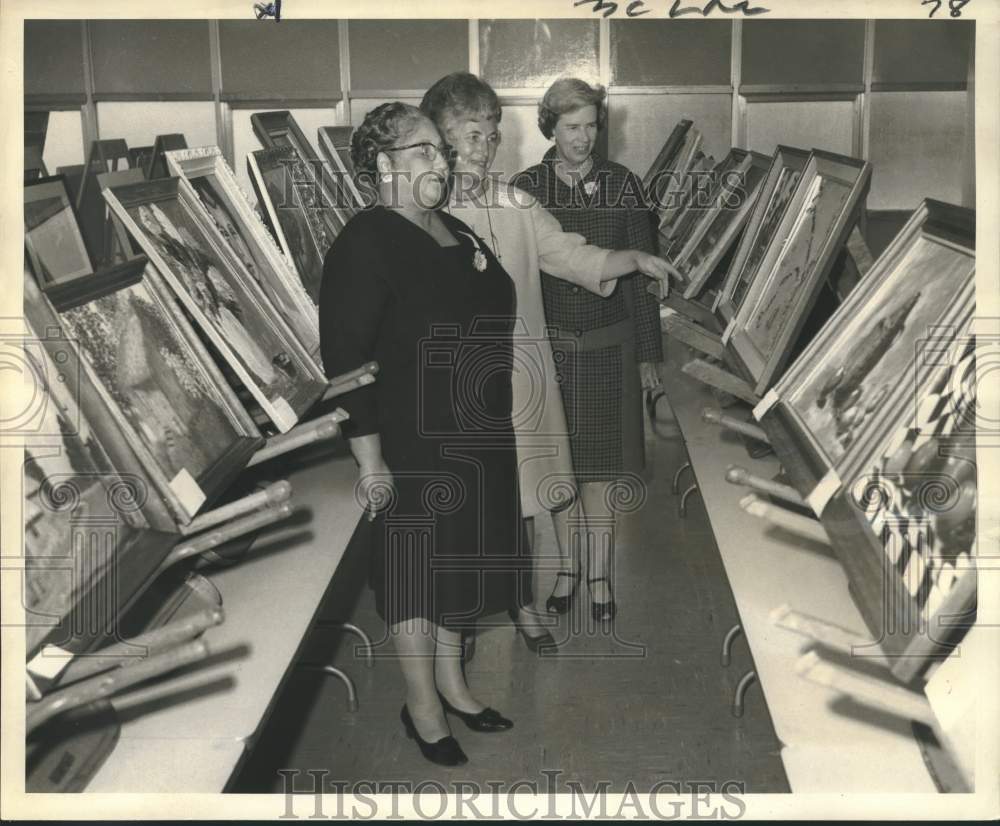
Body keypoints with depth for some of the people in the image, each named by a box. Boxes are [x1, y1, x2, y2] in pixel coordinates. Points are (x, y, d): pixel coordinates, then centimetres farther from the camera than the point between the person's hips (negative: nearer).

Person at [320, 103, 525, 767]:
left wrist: (494, 429, 19)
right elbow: (345, 357, -19)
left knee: (457, 558, 17)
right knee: (417, 565, 4)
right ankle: (423, 706, 19)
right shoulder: (365, 243, -16)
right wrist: (369, 457, -22)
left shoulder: (457, 233, 9)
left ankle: (451, 682, 34)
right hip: (411, 443, -8)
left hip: (474, 439, 8)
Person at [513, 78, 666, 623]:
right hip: (546, 344, 0)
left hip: (607, 346, 0)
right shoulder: (525, 189, -1)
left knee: (602, 462, 4)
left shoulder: (623, 186, 0)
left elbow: (640, 273, 2)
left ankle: (600, 575, 13)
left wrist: (647, 354, 1)